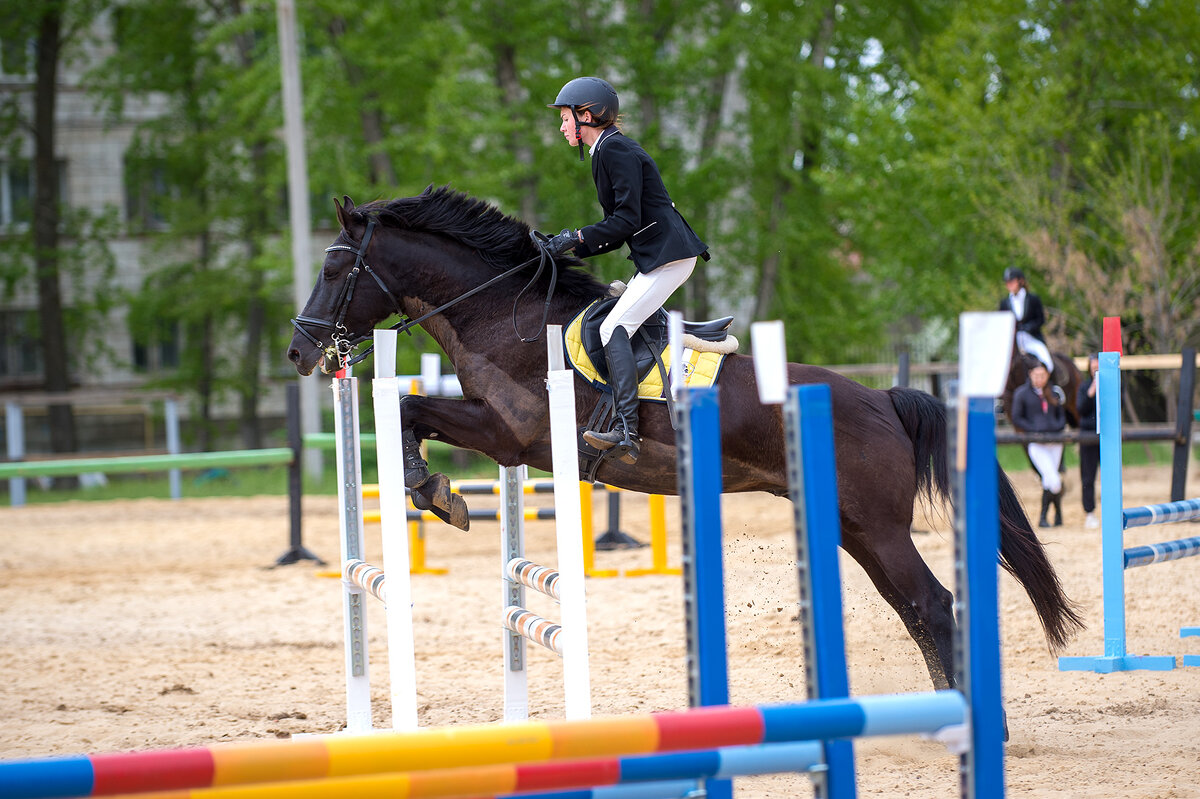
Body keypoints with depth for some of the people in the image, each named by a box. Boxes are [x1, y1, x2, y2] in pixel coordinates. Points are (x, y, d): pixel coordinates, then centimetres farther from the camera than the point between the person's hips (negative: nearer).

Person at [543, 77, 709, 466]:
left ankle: (626, 430, -27)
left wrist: (576, 237, -14)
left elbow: (627, 221, -19)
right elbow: (619, 229, 21)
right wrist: (571, 249, 12)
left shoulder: (616, 149, -12)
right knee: (617, 326, 13)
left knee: (614, 328, -18)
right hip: (655, 257, 11)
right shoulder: (606, 152, 19)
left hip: (668, 254, -11)